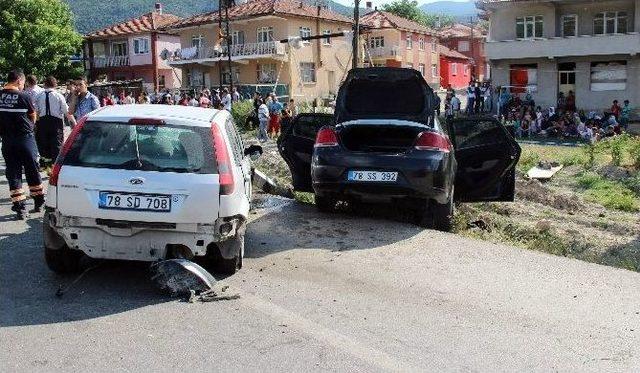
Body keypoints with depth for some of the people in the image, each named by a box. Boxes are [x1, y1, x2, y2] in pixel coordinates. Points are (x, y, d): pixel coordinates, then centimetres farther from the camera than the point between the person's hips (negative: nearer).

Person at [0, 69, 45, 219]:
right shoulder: (24, 96, -11)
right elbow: (33, 117, 1)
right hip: (26, 138, -2)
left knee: (13, 173, 7)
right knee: (32, 171, 11)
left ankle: (19, 208, 4)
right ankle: (39, 203, 21)